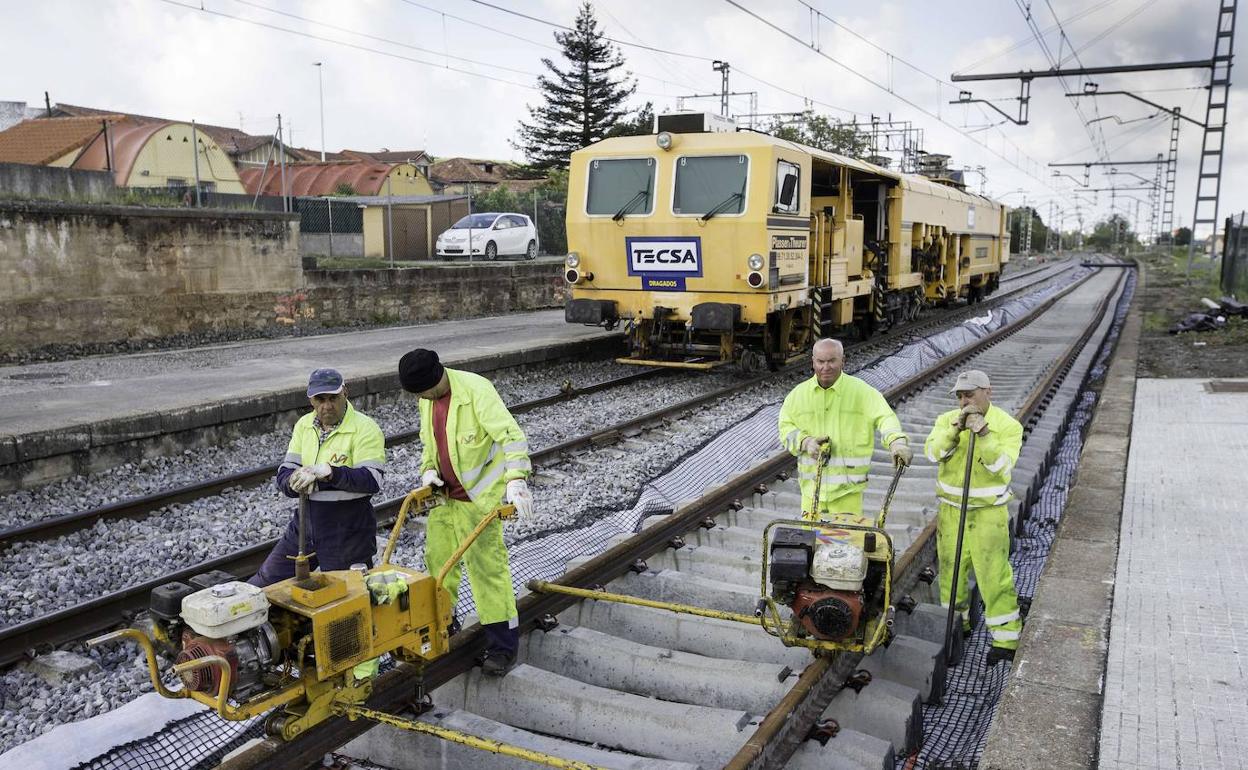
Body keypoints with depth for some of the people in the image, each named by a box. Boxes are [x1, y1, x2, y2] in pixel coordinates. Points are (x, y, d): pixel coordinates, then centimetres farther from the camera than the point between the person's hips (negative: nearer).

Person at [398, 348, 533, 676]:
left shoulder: (476, 390, -22)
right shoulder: (427, 398, 3)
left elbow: (511, 435, -29)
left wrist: (516, 478, -41)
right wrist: (428, 469, 0)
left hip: (478, 496, -7)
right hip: (445, 494, 8)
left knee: (487, 565, -5)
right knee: (437, 559, 15)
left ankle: (503, 643, 6)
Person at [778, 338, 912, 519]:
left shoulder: (861, 391, -4)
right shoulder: (799, 394, 6)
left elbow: (885, 417, -15)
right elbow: (785, 426, 9)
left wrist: (897, 441, -34)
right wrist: (805, 441, -11)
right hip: (811, 483, 3)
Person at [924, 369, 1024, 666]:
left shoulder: (1008, 426, -6)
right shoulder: (947, 420, 2)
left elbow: (1001, 465, -19)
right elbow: (933, 452, -14)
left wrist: (983, 434, -30)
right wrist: (956, 428, -26)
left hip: (988, 512, -4)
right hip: (951, 510, 4)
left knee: (993, 575, -4)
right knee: (951, 569, 12)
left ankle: (1006, 638, 7)